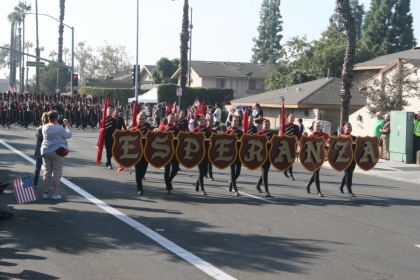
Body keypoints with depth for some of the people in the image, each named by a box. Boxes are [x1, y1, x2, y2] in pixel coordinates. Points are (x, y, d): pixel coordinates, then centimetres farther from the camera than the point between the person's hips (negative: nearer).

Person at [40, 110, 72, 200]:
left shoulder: (44, 127, 2)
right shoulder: (59, 128, -15)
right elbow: (68, 135, -5)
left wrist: (61, 125, 17)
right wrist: (67, 125, 5)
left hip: (45, 151, 5)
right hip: (57, 151, -5)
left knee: (47, 172, 12)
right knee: (57, 173, 1)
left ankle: (45, 193, 14)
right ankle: (55, 194, 1)